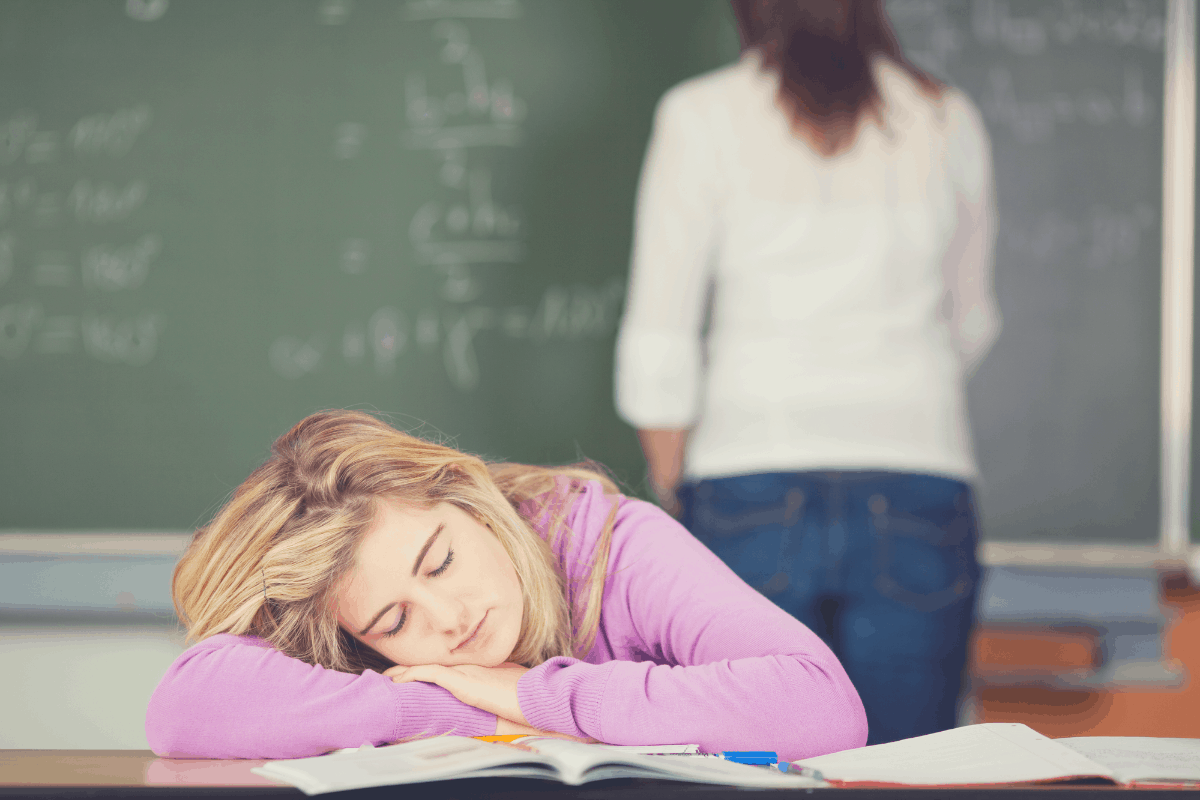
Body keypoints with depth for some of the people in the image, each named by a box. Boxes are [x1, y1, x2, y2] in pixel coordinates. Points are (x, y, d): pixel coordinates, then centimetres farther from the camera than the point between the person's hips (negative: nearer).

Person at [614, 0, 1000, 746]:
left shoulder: (701, 117, -1)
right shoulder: (949, 122, 6)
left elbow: (656, 349, -2)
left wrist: (677, 505, 11)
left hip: (751, 495, -1)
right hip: (919, 497, 2)